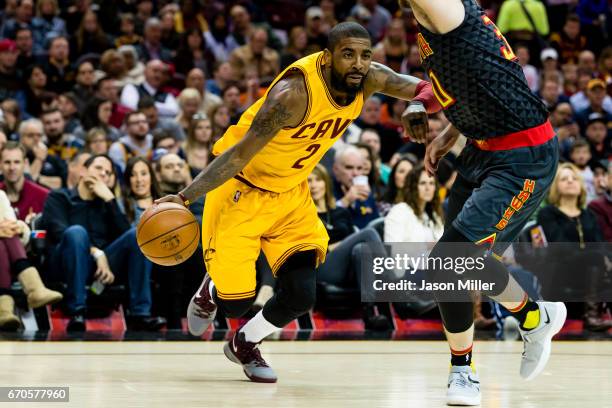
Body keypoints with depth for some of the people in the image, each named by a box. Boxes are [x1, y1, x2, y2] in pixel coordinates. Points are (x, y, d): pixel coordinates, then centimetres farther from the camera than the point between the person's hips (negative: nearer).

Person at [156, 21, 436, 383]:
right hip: (242, 189, -6)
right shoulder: (295, 92, -34)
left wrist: (420, 104, -35)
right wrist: (185, 197, -41)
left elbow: (425, 89, -9)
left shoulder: (369, 79, -14)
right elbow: (240, 153, -33)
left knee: (301, 296, -6)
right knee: (235, 303, -8)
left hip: (292, 194, 6)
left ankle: (245, 345, 25)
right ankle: (211, 291, 32)